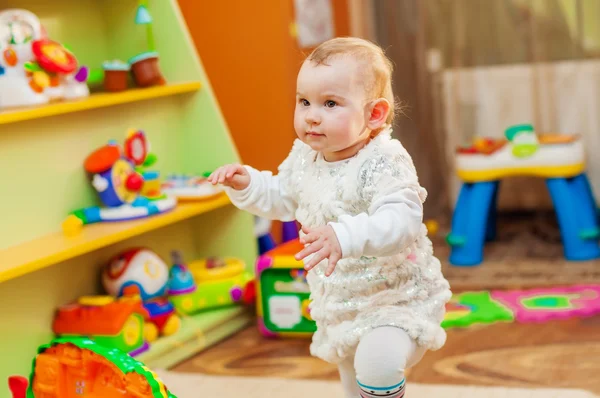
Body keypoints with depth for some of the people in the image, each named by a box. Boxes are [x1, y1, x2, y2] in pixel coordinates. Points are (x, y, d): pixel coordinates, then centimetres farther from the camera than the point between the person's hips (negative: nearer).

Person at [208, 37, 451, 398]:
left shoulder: (384, 163, -26)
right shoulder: (304, 158, -2)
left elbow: (400, 221, -41)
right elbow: (280, 198, 16)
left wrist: (346, 236, -54)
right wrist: (246, 184, -2)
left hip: (397, 297, -8)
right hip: (340, 301, 8)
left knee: (377, 363, -32)